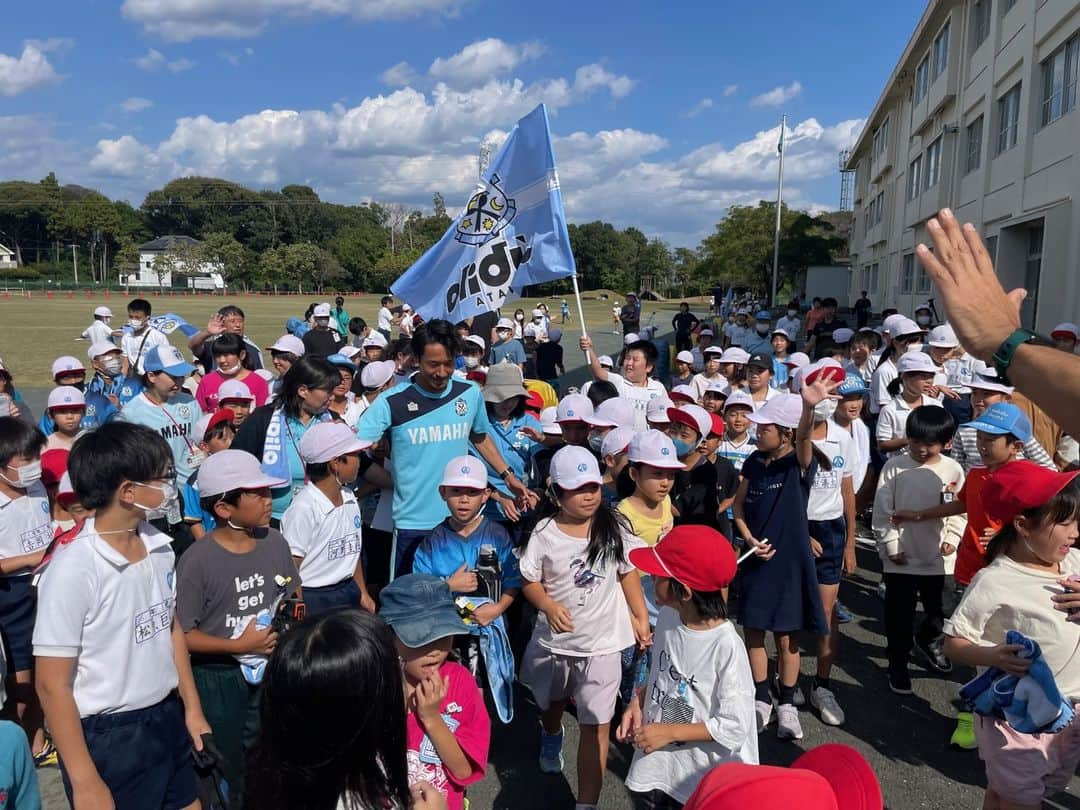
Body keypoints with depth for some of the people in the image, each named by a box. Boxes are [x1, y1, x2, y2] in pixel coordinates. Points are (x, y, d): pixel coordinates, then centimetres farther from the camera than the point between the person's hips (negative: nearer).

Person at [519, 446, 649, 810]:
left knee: (596, 724, -5)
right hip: (555, 639, 2)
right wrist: (549, 606, -24)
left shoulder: (613, 527, -10)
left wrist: (641, 617, 2)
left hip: (602, 642, -1)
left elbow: (627, 573, 2)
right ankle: (551, 737, 64)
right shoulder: (544, 532, -14)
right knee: (552, 701, 29)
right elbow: (530, 581, -6)